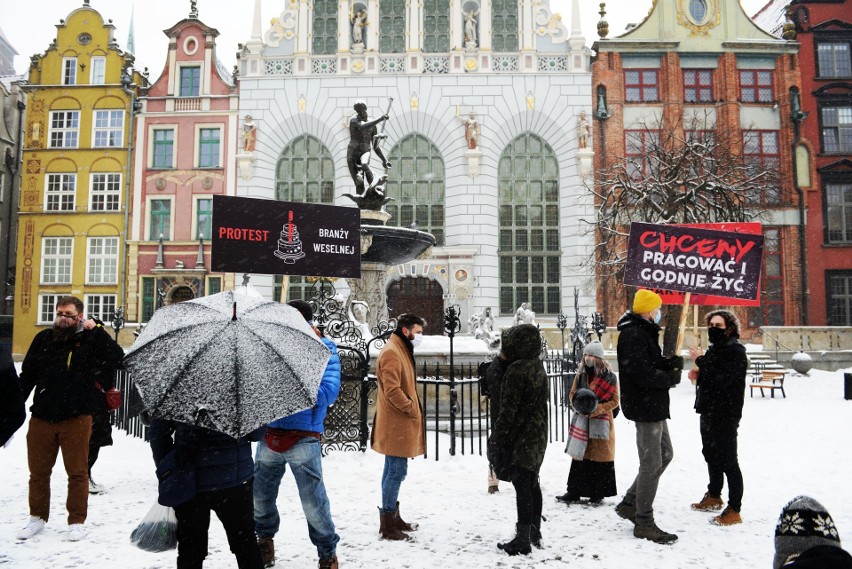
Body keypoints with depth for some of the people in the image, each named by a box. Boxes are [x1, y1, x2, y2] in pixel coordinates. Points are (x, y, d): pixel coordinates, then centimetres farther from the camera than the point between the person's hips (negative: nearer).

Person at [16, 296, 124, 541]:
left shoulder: (90, 339, -3)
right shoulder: (43, 339, 7)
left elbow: (117, 356, -17)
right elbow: (27, 375, 12)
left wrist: (96, 330, -17)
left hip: (76, 419, -3)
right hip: (41, 417, 4)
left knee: (77, 472, 5)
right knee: (38, 471, 14)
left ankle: (76, 522, 17)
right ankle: (37, 518, 32)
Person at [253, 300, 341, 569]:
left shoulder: (323, 349, -3)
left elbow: (328, 390, -16)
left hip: (303, 438, -4)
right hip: (269, 433, 4)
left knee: (313, 503, -2)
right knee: (259, 497, 16)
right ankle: (265, 539, 44)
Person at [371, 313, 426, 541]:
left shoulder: (402, 350, 18)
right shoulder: (391, 353, -16)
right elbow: (392, 389, -24)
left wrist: (413, 408, 14)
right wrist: (411, 409, -16)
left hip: (400, 424, 11)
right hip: (396, 425, -11)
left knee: (393, 471, 16)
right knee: (396, 472, -6)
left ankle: (393, 517, 27)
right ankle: (388, 525, 2)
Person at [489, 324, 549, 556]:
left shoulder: (516, 370, -18)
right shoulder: (538, 367, 9)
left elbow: (509, 409, -18)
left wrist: (498, 437, -11)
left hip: (520, 437, -9)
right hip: (537, 435, 9)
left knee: (522, 484, -4)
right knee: (532, 482, 16)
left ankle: (523, 539, 2)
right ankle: (535, 533, 26)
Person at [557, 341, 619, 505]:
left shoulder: (609, 376, -7)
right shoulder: (580, 374, 7)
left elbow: (615, 400, -6)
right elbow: (572, 393, 13)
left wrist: (598, 409, -18)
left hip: (601, 422, -4)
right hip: (582, 421, 4)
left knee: (600, 456, 3)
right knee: (580, 456, 6)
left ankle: (597, 494, 14)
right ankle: (574, 493, 11)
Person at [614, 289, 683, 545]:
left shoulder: (644, 332, 16)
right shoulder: (633, 335, -18)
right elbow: (642, 373, -27)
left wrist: (670, 364, -2)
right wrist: (670, 378, -13)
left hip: (654, 405, 11)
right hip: (645, 405, -11)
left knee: (665, 454, 20)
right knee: (651, 463, -4)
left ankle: (629, 504, 27)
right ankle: (643, 522, 8)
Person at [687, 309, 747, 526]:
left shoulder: (735, 350, -15)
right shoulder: (715, 348, 16)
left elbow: (723, 378, -28)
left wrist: (700, 360, -22)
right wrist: (698, 374, 5)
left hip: (725, 414, -10)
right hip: (709, 411, 10)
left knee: (727, 460, -6)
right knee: (711, 454, 21)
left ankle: (734, 510, 2)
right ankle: (713, 496, 38)